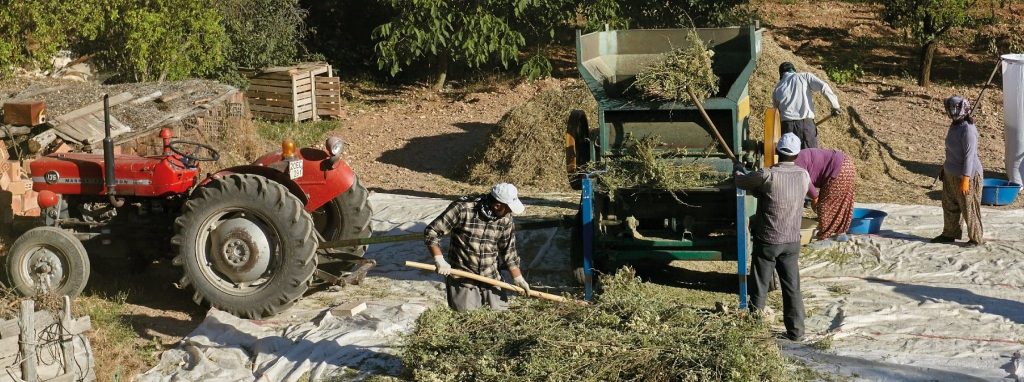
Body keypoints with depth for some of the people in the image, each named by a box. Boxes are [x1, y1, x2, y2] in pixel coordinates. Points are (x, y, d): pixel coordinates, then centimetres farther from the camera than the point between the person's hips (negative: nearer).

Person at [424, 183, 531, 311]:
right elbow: (431, 232, -14)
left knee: (500, 308, -1)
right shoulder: (463, 209, -18)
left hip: (490, 277, 4)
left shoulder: (505, 218, -3)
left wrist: (518, 278, 1)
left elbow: (508, 251, 7)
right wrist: (440, 261, -23)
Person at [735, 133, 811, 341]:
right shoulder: (804, 176, -5)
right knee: (792, 288, 11)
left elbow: (741, 181, -4)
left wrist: (738, 169, 21)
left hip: (767, 241, -3)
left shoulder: (767, 176, -19)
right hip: (792, 242, 4)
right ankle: (796, 331, 13)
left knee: (760, 286, 12)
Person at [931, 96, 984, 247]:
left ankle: (976, 238, 14)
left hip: (966, 174, -9)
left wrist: (965, 179, -25)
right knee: (949, 205, 18)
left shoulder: (968, 129, -22)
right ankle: (950, 234, 32)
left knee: (969, 208, 2)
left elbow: (970, 155, -24)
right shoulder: (955, 126, 5)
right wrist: (946, 168, 21)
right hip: (951, 174, 9)